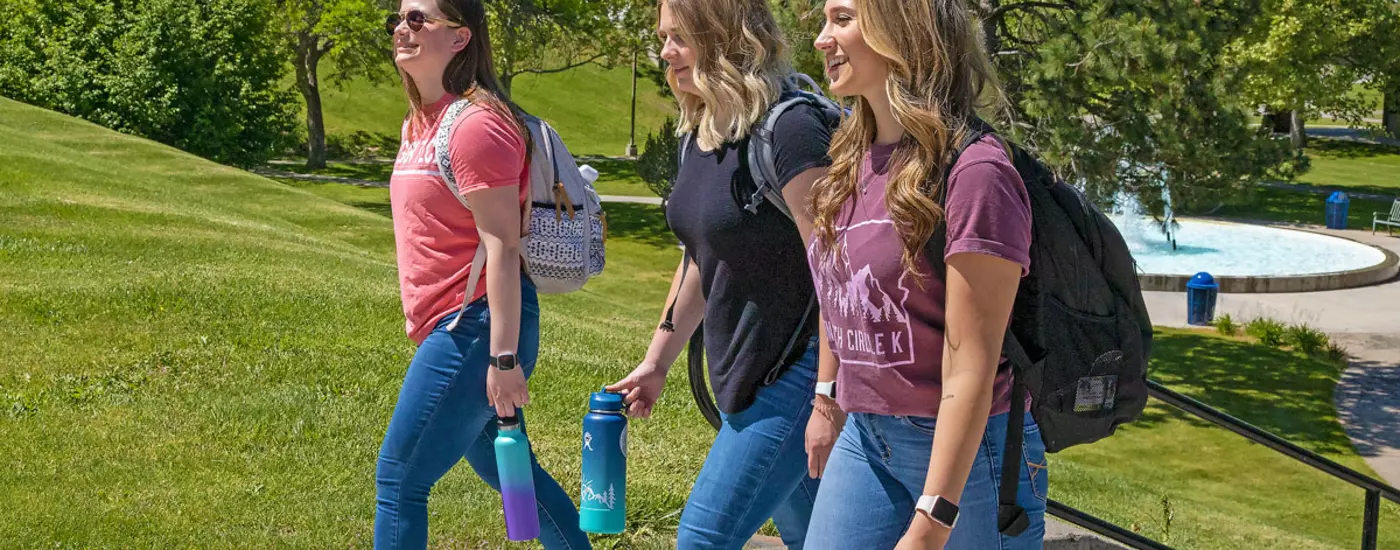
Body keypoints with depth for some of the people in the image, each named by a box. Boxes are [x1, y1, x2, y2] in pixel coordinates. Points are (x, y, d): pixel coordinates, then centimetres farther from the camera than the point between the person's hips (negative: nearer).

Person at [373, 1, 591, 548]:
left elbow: (501, 246, -19)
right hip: (448, 326, 10)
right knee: (501, 467, 22)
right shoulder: (418, 124, 14)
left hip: (476, 327, -10)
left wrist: (504, 358, -22)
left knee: (398, 479, -5)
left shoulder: (476, 124, -16)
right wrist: (420, 312, 24)